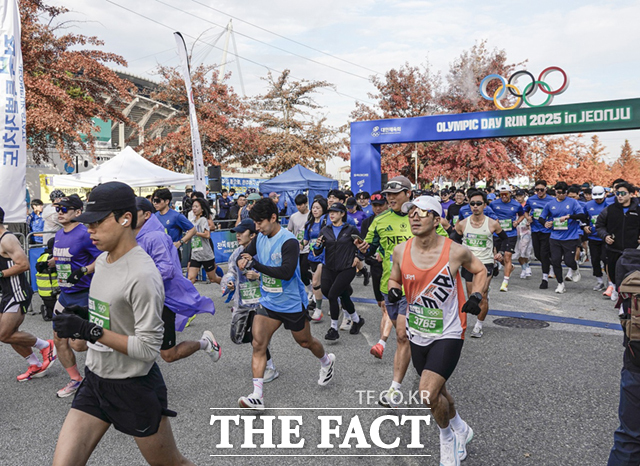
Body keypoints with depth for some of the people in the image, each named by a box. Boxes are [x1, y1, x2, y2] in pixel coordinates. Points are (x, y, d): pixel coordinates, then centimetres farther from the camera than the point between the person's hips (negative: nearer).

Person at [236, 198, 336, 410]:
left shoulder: (289, 242, -23)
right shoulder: (260, 237, -1)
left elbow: (287, 272, -32)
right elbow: (245, 253, 13)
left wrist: (255, 264, -32)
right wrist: (242, 260, -12)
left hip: (292, 303, -5)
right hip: (268, 302, 6)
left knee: (305, 342, 16)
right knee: (258, 344, -8)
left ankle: (327, 362, 48)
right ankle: (257, 396, -6)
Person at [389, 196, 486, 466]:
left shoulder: (455, 251, -16)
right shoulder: (401, 251, -7)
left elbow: (480, 271, 3)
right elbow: (395, 279, 10)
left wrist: (476, 296, -13)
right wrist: (394, 291, -11)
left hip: (448, 334, -4)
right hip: (417, 334, 5)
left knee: (428, 394, -17)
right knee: (437, 393, 20)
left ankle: (447, 436, 16)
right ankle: (461, 430, 50)